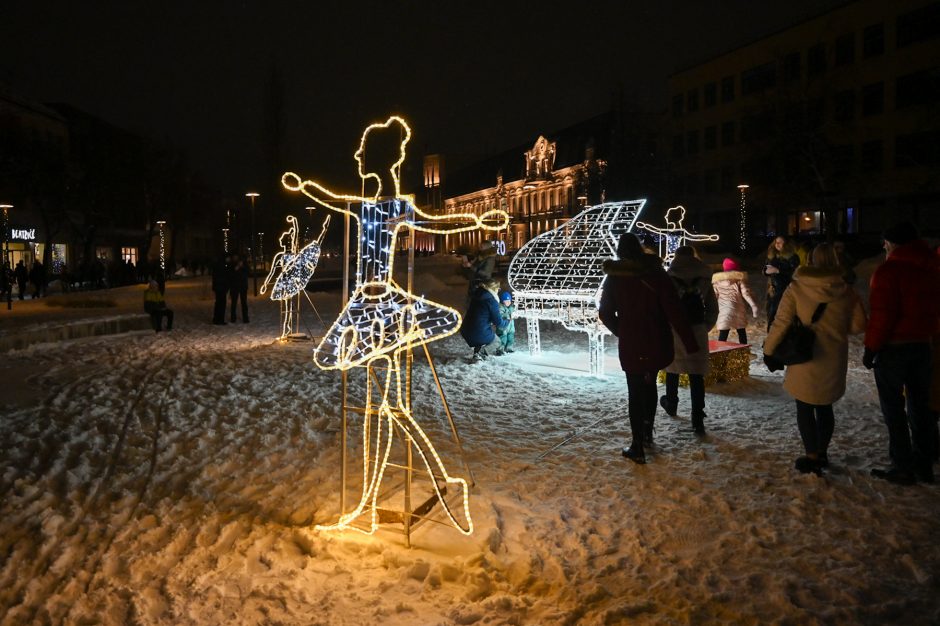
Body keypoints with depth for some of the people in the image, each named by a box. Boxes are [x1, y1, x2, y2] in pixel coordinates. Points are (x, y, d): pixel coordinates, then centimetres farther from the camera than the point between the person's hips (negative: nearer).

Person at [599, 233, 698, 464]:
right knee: (650, 384, 22)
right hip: (657, 343, 2)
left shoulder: (614, 278, -4)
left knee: (635, 392, 5)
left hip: (630, 344, -1)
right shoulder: (656, 273, -6)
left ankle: (638, 447, 3)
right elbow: (674, 310, -12)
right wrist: (690, 343, -12)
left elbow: (605, 313, 0)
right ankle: (647, 432, 35)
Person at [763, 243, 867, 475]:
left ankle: (812, 457, 9)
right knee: (825, 407, 18)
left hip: (805, 359, -3)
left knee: (805, 408, 8)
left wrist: (769, 351, -2)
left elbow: (781, 323, -12)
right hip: (834, 359, 3)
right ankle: (822, 453, 28)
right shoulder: (846, 291, -5)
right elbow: (858, 325, 1)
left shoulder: (796, 289, -12)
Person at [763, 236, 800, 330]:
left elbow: (794, 272, -13)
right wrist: (767, 271, -7)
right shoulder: (771, 256, 12)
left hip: (786, 289, -5)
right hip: (773, 289, 5)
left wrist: (778, 270, -19)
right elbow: (764, 270, 16)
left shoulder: (792, 257, -4)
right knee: (771, 312, 4)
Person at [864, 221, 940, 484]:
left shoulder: (889, 270, -15)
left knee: (893, 407, 2)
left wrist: (870, 348, -11)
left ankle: (903, 467, 5)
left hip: (893, 347, -7)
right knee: (919, 404, 15)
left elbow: (882, 315, -19)